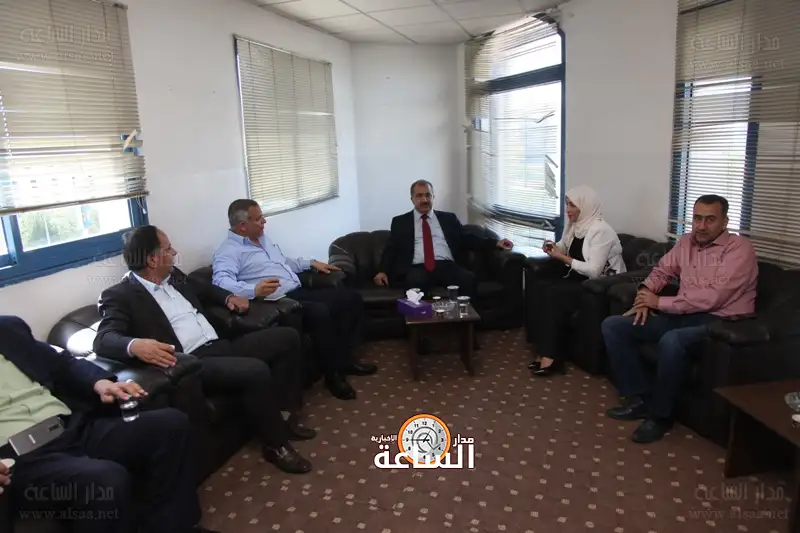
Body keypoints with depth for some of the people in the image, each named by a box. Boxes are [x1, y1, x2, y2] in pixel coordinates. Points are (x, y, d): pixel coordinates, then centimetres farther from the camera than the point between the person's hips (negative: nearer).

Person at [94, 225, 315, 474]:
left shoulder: (174, 276, 16)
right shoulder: (120, 295, -7)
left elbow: (204, 289, 34)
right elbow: (103, 339, -21)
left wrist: (229, 297, 14)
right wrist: (135, 345, -43)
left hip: (220, 346, 9)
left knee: (287, 337, 5)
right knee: (256, 370, -32)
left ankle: (285, 414, 11)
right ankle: (275, 444, -10)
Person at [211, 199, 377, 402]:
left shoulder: (263, 239, 19)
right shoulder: (228, 251, -10)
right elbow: (221, 282, -29)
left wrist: (311, 262, 26)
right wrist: (254, 290, -46)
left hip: (299, 293, 10)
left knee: (351, 297, 3)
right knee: (320, 312, -35)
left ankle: (344, 358, 9)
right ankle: (333, 374, -16)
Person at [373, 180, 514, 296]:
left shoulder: (448, 218, 23)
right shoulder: (400, 221, 18)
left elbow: (467, 239, 19)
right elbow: (391, 249, 14)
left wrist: (495, 243, 6)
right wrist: (383, 271, -3)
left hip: (447, 266, 2)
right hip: (418, 268, -2)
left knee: (469, 278, -29)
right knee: (414, 281, -37)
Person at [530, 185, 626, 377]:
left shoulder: (600, 230, -17)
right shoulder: (574, 225, 8)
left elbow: (593, 271, -24)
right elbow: (565, 250, 21)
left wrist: (563, 258, -20)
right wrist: (553, 248, -2)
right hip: (578, 281, 8)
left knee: (554, 294, -29)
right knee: (539, 287, -17)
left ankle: (550, 356, -20)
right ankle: (551, 353, -19)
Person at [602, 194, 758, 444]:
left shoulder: (739, 248, -11)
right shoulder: (686, 242, 11)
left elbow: (712, 297, -21)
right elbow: (661, 271, 21)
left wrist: (660, 302, -15)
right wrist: (645, 294, -2)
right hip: (682, 315, 8)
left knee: (671, 341, -40)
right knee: (612, 325, -5)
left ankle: (660, 415, -17)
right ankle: (639, 398, -2)